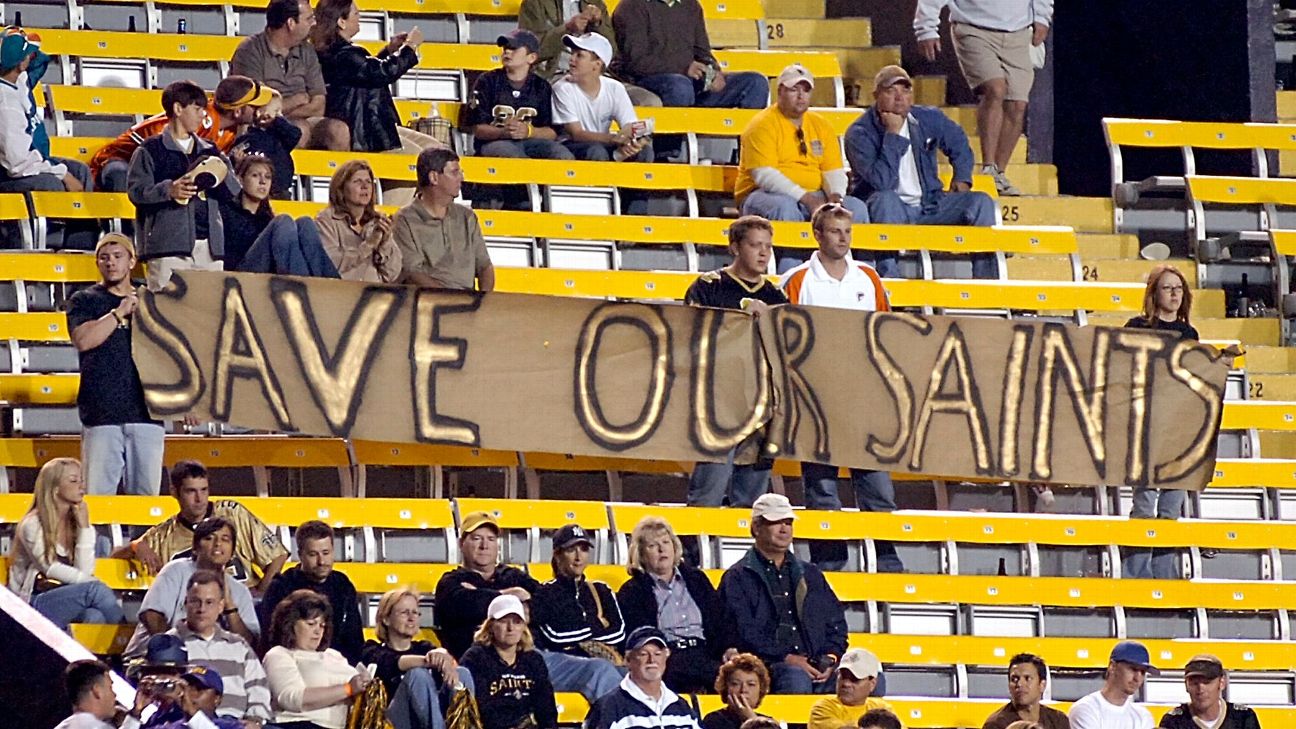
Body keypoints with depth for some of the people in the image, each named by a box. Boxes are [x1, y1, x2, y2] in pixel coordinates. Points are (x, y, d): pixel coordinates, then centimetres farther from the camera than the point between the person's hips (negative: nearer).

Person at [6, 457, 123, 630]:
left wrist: (84, 527, -4)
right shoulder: (32, 525, -5)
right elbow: (50, 569, -11)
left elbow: (84, 571, -1)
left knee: (95, 616, -32)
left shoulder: (75, 523, 10)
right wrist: (93, 583, -15)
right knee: (93, 589, -28)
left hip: (65, 600, 4)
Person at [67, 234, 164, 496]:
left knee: (146, 494, 1)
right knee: (98, 494, -7)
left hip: (147, 413, 3)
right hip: (102, 415, -3)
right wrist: (120, 312, -5)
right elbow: (83, 339, -10)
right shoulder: (84, 301, 10)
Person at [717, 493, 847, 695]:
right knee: (796, 678, -40)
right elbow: (743, 633, -4)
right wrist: (786, 659, -15)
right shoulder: (737, 578, 10)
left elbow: (836, 622, 24)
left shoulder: (811, 574, 28)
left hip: (817, 667, 4)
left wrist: (830, 658, 2)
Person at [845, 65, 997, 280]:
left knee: (981, 202, -11)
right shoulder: (860, 133, -12)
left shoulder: (929, 119, 5)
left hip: (929, 207, 5)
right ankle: (887, 277, -42)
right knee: (885, 198, -38)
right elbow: (881, 182, -27)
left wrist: (962, 178, 14)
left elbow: (958, 143, 28)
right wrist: (893, 134, -24)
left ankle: (986, 280, -9)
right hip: (889, 212, -5)